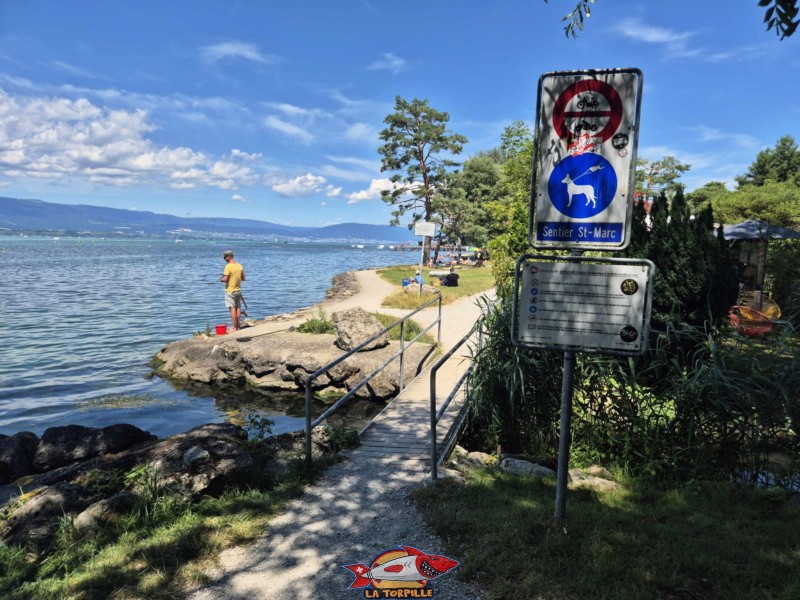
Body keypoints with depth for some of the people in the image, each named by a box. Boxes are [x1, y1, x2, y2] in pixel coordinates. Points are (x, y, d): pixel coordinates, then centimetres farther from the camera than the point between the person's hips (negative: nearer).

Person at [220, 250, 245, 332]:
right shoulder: (239, 266, 5)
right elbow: (243, 278, 10)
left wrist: (221, 279, -1)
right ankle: (238, 325, 18)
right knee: (238, 308, 12)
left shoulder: (228, 266, -17)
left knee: (232, 308, -4)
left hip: (230, 290, -7)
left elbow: (225, 279, -21)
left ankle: (233, 327, -2)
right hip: (238, 290, 7)